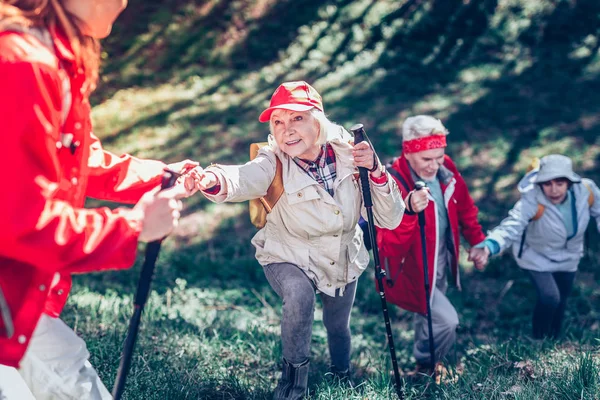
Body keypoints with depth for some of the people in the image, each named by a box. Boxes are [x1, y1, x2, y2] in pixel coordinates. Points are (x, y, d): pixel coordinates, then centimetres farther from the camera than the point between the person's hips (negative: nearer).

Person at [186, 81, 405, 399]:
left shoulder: (347, 153, -20)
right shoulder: (274, 162, -26)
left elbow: (390, 221, -18)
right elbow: (244, 178, -51)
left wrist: (375, 171, -33)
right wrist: (214, 181, -73)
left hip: (343, 259, 3)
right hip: (290, 258, -3)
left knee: (338, 325, 20)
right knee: (299, 294, -33)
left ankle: (342, 374, 56)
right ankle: (295, 371, -5)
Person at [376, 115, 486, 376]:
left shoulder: (445, 169, -13)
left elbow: (464, 207, 8)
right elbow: (389, 249, -39)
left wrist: (477, 241, 12)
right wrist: (409, 212, -51)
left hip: (440, 267, 7)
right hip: (411, 272, -7)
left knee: (430, 318, 26)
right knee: (446, 321, -10)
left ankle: (424, 360, 57)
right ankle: (425, 368, 22)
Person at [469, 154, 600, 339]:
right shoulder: (532, 201, -39)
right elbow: (511, 227, -54)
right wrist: (487, 248, -72)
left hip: (568, 257, 4)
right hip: (537, 256, -4)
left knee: (561, 301, 16)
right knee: (549, 298, -19)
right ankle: (539, 342, 10)